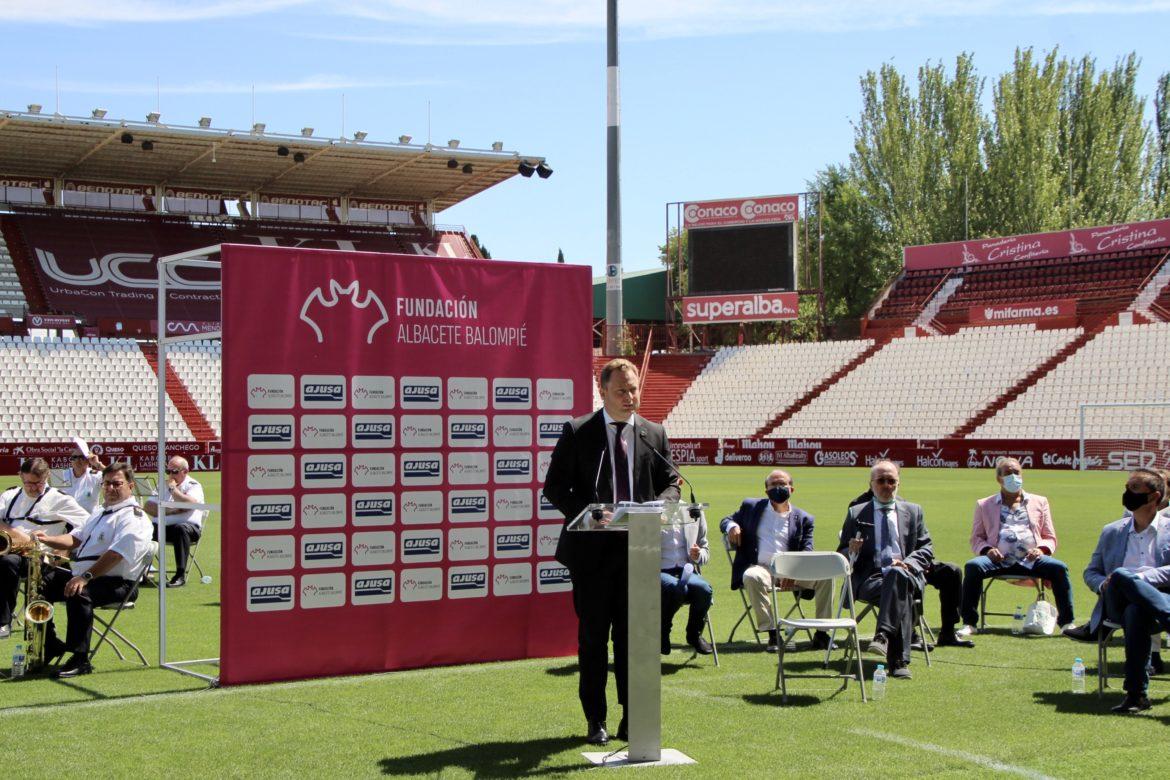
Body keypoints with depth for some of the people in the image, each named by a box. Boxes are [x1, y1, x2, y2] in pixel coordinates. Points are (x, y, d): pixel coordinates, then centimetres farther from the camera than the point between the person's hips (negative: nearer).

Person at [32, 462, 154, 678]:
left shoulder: (133, 517, -9)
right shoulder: (100, 513, 25)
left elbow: (116, 554, -22)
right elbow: (76, 538, 23)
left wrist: (86, 577, -31)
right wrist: (48, 540, 2)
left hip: (115, 583, -10)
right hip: (82, 576, 10)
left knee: (79, 593, -37)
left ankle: (80, 659, -31)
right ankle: (49, 647, 5)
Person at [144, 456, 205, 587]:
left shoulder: (194, 486, 3)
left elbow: (190, 504, -19)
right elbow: (148, 507, 7)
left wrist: (173, 488, -9)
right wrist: (169, 511, -8)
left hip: (190, 526, -4)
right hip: (163, 527, 4)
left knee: (181, 528, -39)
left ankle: (181, 575, -35)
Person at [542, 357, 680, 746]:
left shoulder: (654, 434, 9)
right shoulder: (577, 432, 0)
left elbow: (671, 482, 11)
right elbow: (555, 486, -2)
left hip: (638, 548, 2)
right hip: (591, 547, -2)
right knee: (593, 636, 5)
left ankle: (633, 717, 14)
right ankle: (595, 720, 14)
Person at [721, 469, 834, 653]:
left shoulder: (804, 519, 14)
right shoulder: (751, 507, 16)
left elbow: (806, 552, 4)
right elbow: (726, 520, 22)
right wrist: (732, 526, -5)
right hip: (761, 567, -1)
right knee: (752, 578, -37)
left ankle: (821, 633, -15)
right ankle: (772, 634, -35)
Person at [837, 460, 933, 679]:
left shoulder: (913, 511, 22)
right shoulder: (856, 513, 18)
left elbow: (926, 549, 14)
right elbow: (842, 553, 16)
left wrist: (908, 564, -8)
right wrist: (852, 552, -10)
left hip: (906, 574, 1)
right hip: (869, 578, -1)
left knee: (897, 575, -39)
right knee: (902, 594, -36)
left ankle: (884, 635, -50)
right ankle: (899, 661, -43)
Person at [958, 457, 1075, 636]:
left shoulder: (1039, 502, 25)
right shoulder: (984, 505, 22)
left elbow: (1050, 538, 20)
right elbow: (976, 538, 17)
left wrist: (1041, 549, -5)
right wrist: (987, 549, -7)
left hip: (1030, 559, 1)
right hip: (1000, 559, -1)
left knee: (1059, 568, -28)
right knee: (973, 566, -31)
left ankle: (1066, 622, -22)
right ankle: (969, 624, -28)